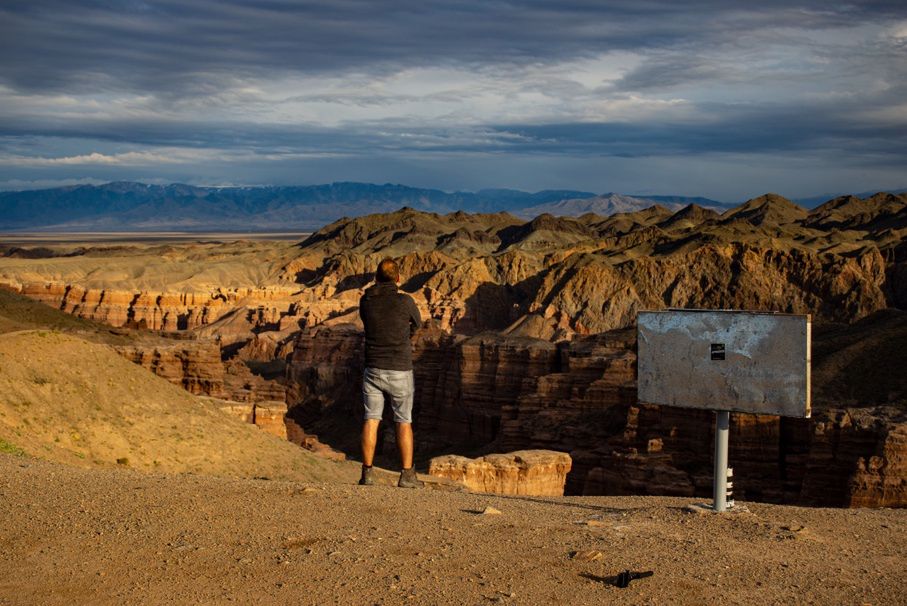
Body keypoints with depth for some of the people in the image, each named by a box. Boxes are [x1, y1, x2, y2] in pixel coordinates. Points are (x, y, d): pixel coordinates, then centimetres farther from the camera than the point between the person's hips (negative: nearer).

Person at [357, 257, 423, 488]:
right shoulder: (405, 301, -11)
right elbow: (417, 324, 10)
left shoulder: (365, 301, -2)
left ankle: (367, 473, 3)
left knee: (371, 420, 6)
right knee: (404, 422, 7)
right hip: (400, 371, -2)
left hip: (373, 369, 2)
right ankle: (407, 475, 7)